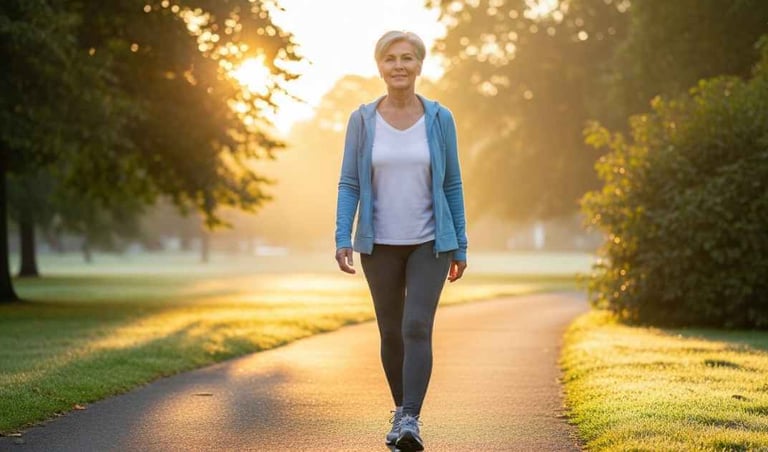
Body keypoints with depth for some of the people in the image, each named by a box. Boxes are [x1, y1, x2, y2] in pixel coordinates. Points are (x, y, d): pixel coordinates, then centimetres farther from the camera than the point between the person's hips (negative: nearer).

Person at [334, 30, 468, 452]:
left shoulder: (439, 118, -3)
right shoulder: (362, 120, -3)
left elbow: (452, 185, 1)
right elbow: (349, 184, -2)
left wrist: (460, 247, 2)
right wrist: (342, 239, -14)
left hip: (430, 243, -1)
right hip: (380, 244, 1)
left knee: (417, 329, -17)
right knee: (391, 333, 11)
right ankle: (401, 410, 31)